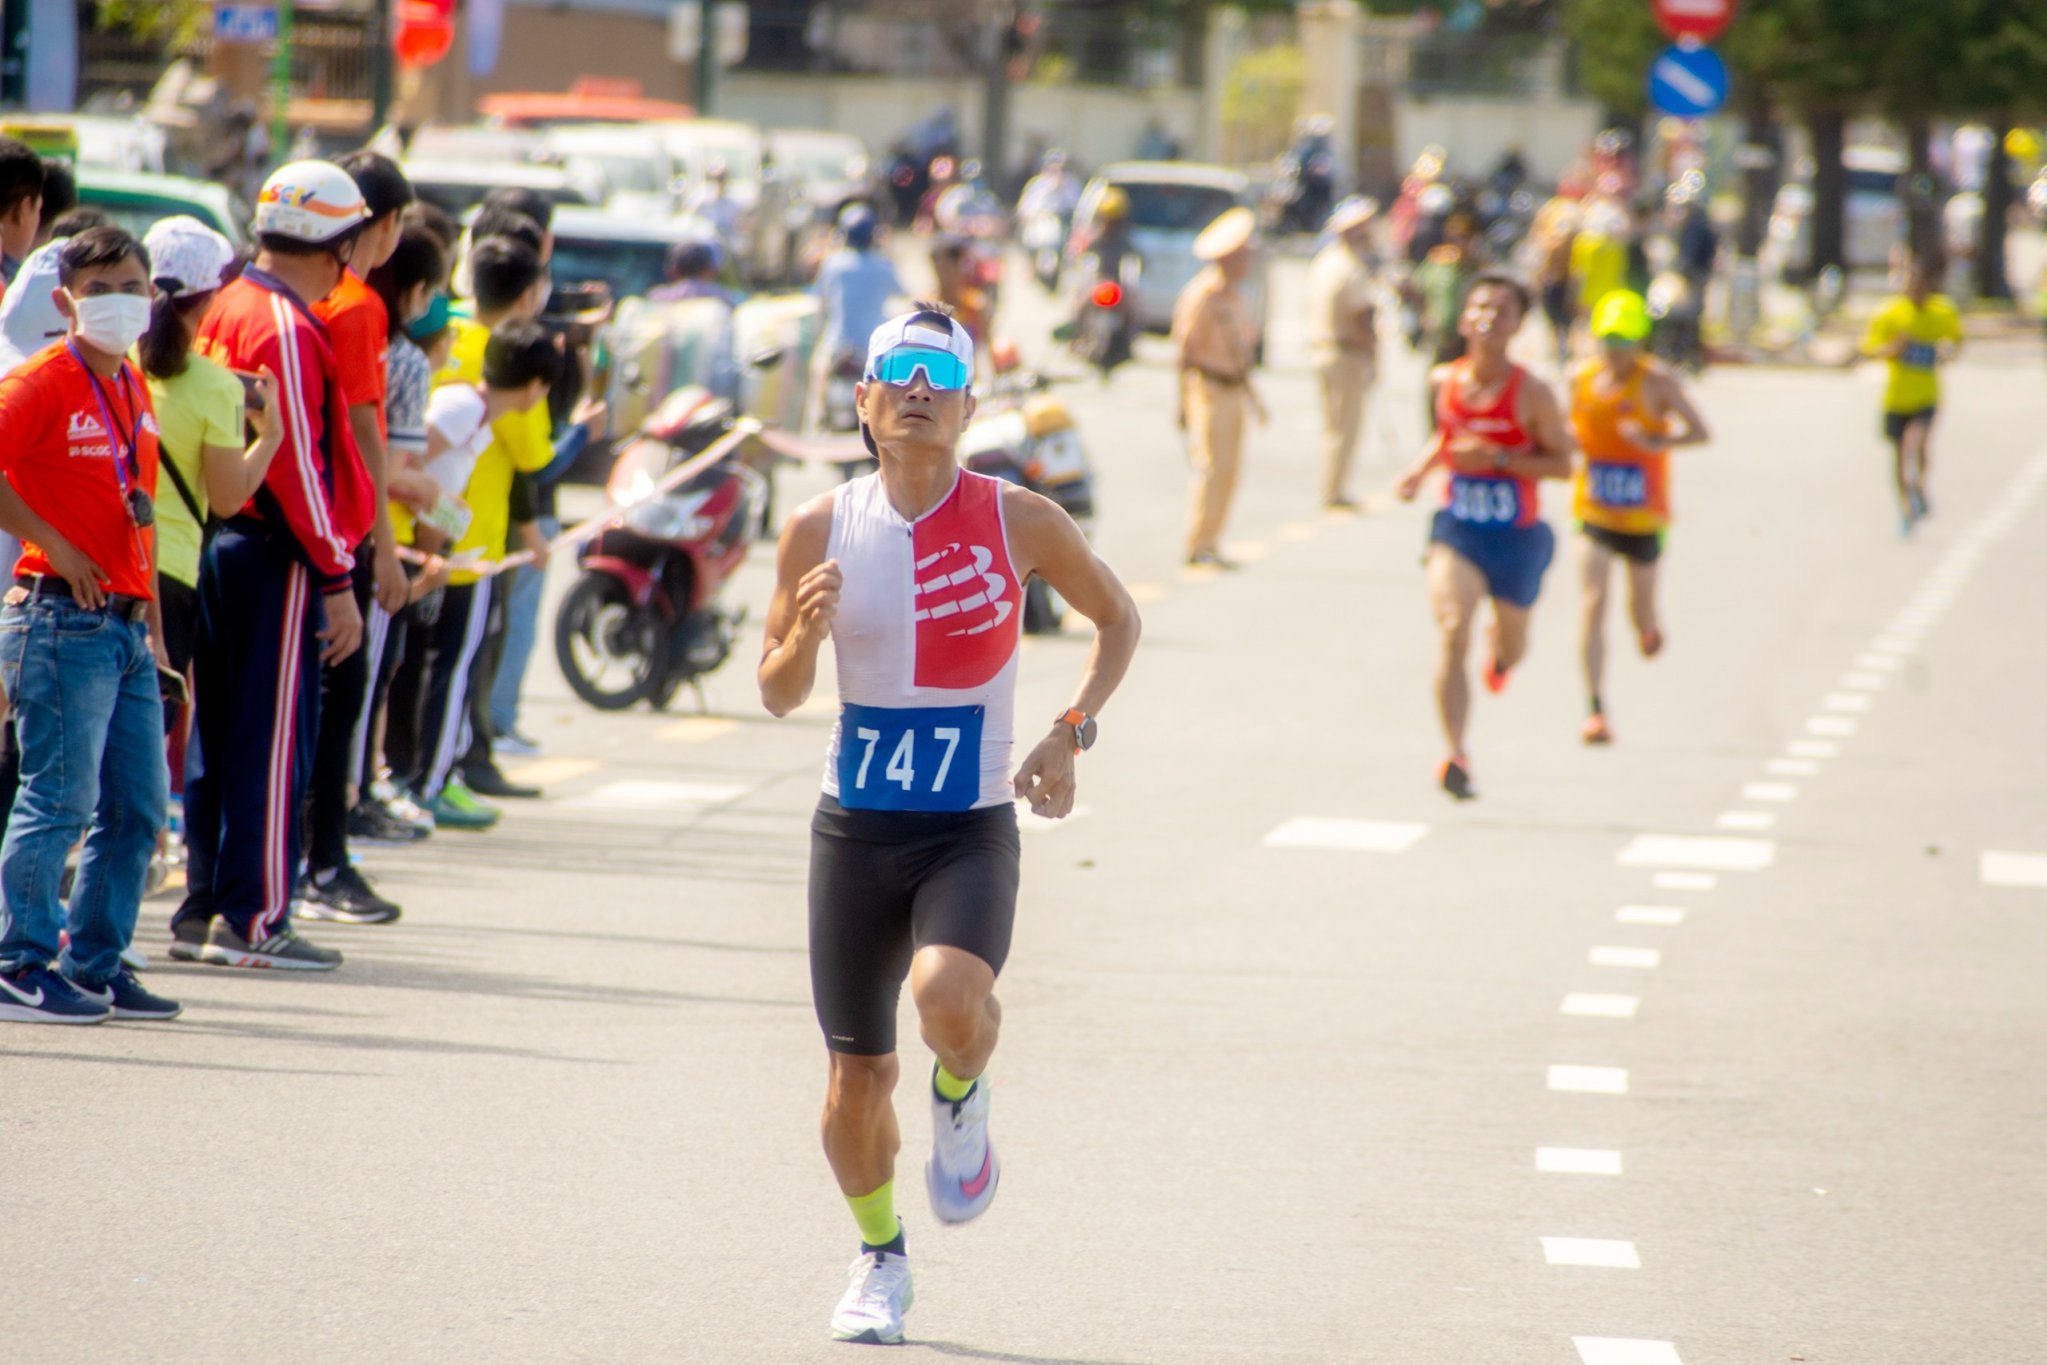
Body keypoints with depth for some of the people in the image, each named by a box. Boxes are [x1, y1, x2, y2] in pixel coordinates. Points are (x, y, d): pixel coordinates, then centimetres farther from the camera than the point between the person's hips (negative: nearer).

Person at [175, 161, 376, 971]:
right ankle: (251, 918, -2)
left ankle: (204, 908, 18)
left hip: (215, 539, 9)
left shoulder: (223, 311, 11)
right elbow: (297, 465, -18)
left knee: (217, 730, 13)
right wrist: (337, 579, -16)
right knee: (274, 738, -4)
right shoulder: (286, 328, -15)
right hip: (276, 555, -9)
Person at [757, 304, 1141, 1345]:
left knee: (950, 996, -31)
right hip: (856, 827, 2)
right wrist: (805, 634, -17)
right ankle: (879, 1259, 33)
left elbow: (1116, 617, 11)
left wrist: (1070, 732, -2)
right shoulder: (822, 529, -2)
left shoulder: (1017, 520, -5)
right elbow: (777, 695, 4)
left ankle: (960, 1098, 6)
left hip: (972, 829, -2)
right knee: (858, 1072, 7)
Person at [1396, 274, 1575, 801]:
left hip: (1517, 538, -1)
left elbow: (1562, 464, -12)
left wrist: (1497, 457, -23)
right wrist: (1422, 468, 2)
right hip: (1457, 530, 1)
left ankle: (1499, 648, 59)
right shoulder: (1444, 382, -1)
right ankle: (1456, 756, -24)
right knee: (1453, 632, -23)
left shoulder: (1531, 394, -13)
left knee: (1511, 648, 18)